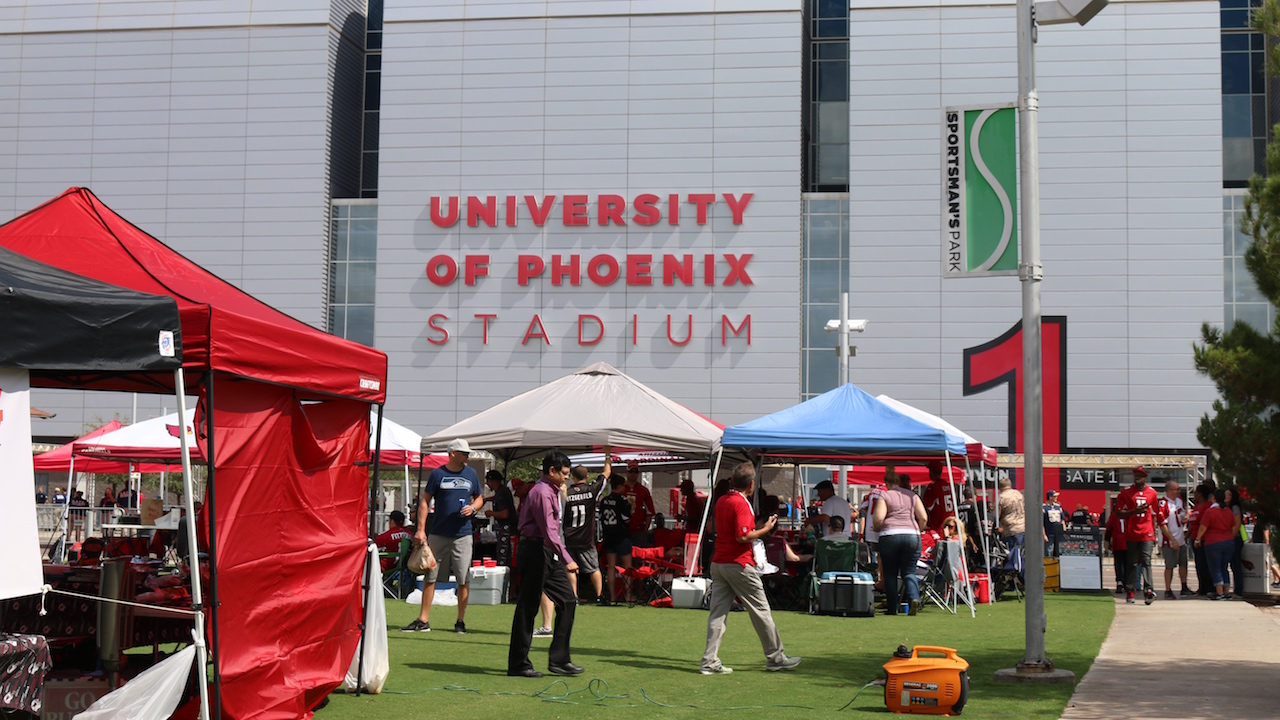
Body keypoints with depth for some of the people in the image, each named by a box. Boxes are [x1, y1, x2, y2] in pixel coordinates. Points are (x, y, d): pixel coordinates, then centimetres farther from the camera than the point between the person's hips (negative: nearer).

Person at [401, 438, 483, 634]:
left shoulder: (471, 474, 10)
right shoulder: (437, 474, 1)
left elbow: (479, 498, 20)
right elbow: (425, 501, 2)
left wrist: (473, 508, -3)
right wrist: (421, 529, -6)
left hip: (463, 534, 1)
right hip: (438, 534, -1)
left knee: (464, 579, -1)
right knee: (430, 576, 2)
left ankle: (460, 621, 9)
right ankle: (423, 620, 8)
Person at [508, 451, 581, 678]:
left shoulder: (552, 491, 16)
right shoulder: (542, 493, -17)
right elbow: (549, 532, -25)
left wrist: (563, 559, 20)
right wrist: (567, 560, -28)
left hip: (548, 555, 10)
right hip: (536, 552, -10)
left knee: (567, 601, 8)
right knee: (527, 608, -3)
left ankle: (559, 660, 12)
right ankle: (518, 665, 4)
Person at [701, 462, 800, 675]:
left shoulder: (721, 502, 12)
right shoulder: (741, 504, -14)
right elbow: (743, 536, -22)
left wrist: (758, 529, 24)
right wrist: (764, 529, -7)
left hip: (718, 562, 8)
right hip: (739, 564, -8)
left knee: (718, 612, 4)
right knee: (760, 610, 4)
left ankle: (710, 661, -1)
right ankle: (775, 657, 13)